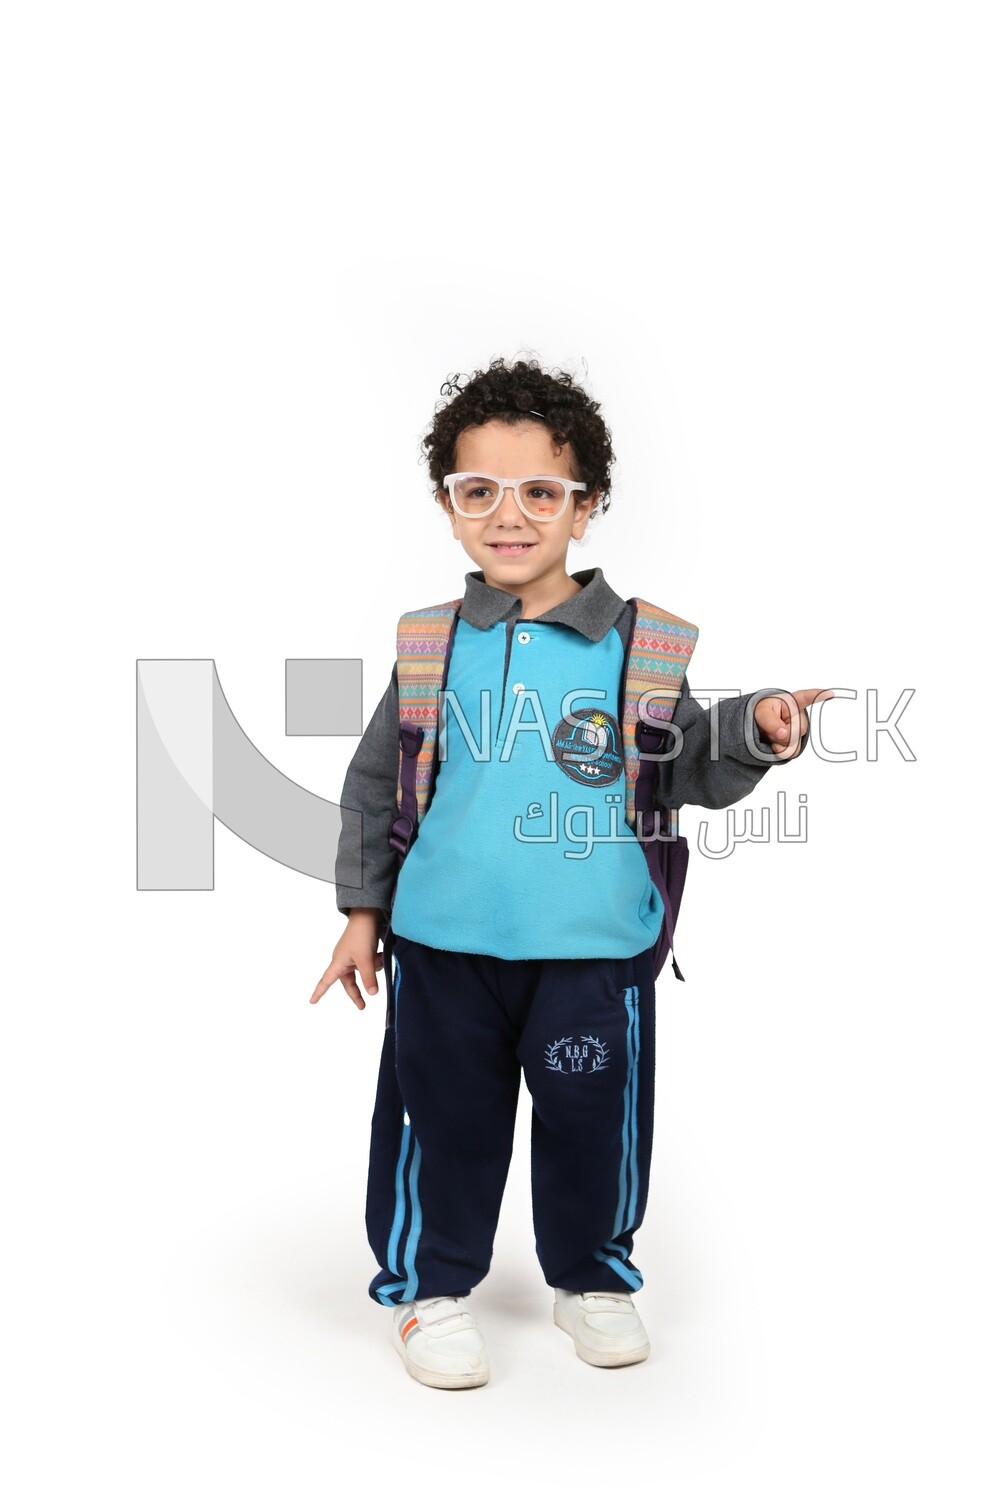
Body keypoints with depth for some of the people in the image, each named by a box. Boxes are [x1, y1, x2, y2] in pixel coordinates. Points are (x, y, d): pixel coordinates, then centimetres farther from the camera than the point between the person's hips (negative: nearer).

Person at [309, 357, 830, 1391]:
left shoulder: (633, 646, -2)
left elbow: (692, 768, 2)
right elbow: (375, 780, 9)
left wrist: (756, 731, -18)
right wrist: (363, 907, 9)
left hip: (594, 946, 0)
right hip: (443, 943, 1)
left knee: (593, 1119, 12)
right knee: (445, 1118, 11)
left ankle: (592, 1277, 37)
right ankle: (429, 1284, 33)